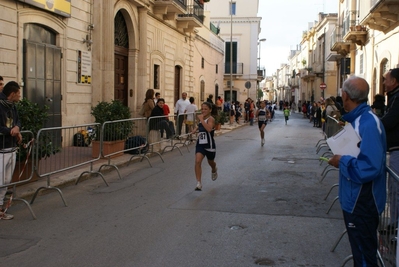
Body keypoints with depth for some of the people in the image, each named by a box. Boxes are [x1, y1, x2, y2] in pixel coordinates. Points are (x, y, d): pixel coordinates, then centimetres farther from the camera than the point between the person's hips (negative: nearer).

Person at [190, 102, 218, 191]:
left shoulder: (211, 119, -16)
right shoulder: (202, 118, 4)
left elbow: (209, 129, -37)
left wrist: (201, 119, -33)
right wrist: (195, 129, 11)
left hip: (209, 145, -4)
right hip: (200, 144, 4)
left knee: (211, 162, 20)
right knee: (197, 162, -17)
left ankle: (214, 170, 57)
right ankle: (199, 183, -15)